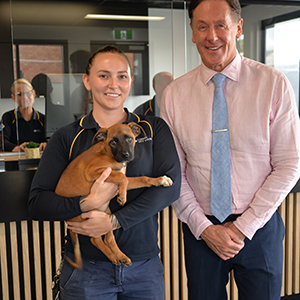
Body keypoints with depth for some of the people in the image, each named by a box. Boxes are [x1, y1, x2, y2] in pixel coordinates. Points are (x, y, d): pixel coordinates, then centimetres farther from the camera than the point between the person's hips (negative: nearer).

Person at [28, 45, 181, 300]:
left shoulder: (154, 128, 2)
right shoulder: (67, 138, 0)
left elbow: (171, 184, -11)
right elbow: (37, 203, -6)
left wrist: (114, 221, -18)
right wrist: (88, 203, -23)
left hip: (145, 267, 1)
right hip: (86, 269, -1)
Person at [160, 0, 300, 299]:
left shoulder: (273, 84, -7)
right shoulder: (173, 94, -3)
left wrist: (244, 226, -10)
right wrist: (204, 228, -8)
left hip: (260, 227, -1)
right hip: (200, 228, 1)